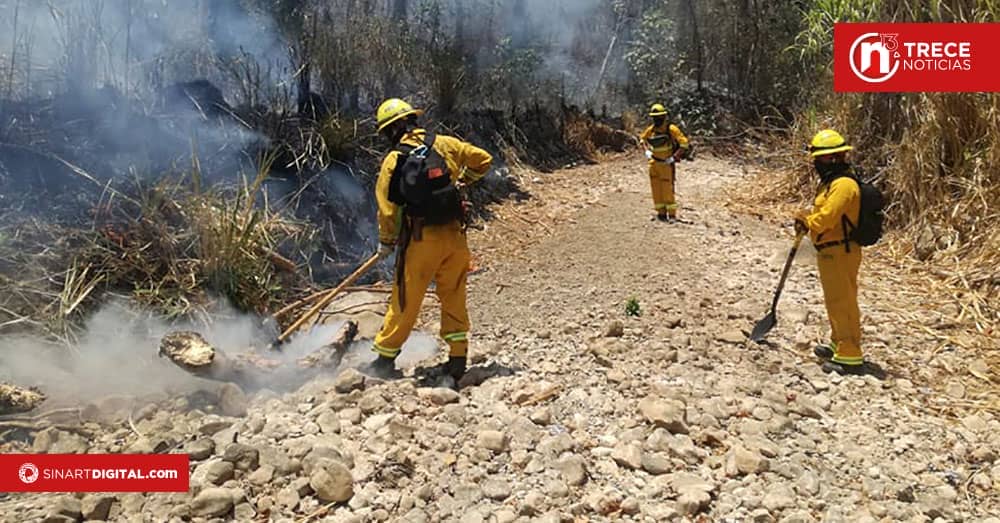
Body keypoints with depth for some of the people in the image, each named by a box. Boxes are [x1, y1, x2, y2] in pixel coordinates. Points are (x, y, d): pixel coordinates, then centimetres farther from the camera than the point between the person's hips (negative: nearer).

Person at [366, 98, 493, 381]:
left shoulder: (392, 161, -3)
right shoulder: (444, 144, 3)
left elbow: (387, 209, -4)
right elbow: (483, 159, 9)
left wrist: (386, 243, 10)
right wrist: (461, 181, 26)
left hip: (420, 239, -2)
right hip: (454, 234, 3)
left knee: (406, 302, 9)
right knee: (454, 298, 15)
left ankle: (385, 358, 20)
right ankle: (458, 358, 18)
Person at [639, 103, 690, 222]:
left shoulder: (671, 129, -14)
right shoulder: (651, 130, 2)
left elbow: (684, 143, -15)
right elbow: (642, 139, 23)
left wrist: (674, 157, -18)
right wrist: (646, 151, 8)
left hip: (667, 164, -5)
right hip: (654, 163, 5)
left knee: (667, 190, -5)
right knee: (656, 190, 8)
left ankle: (672, 214, 5)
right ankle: (661, 213, 19)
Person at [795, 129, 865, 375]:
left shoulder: (844, 184, -20)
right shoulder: (831, 181, 14)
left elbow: (826, 218, -26)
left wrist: (806, 220, -7)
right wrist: (808, 220, 4)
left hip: (840, 253, -11)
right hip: (829, 252, 11)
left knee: (843, 303, -5)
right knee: (834, 301, 21)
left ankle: (850, 357, 1)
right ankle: (839, 344, 35)